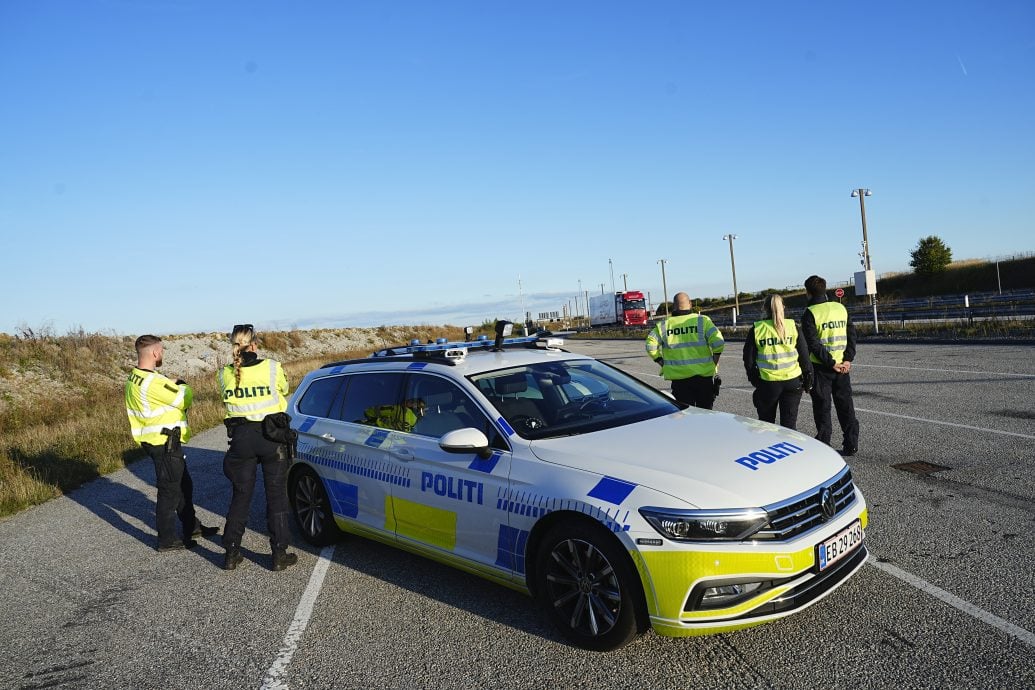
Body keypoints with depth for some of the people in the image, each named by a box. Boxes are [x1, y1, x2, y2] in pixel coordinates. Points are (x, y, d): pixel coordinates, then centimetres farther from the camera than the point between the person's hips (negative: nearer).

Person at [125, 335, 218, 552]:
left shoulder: (134, 379, 11)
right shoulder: (152, 382, -23)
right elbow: (184, 400, -18)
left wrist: (175, 387, 0)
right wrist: (184, 388, 2)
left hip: (159, 442, 10)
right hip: (165, 443, -10)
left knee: (184, 485, 20)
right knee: (170, 491, 1)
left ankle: (192, 527, 33)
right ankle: (167, 540, 12)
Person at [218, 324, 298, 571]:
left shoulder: (225, 374, -2)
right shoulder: (272, 368, -8)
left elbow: (228, 400, 12)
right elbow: (284, 390, 10)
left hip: (241, 438, 2)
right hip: (272, 436, -2)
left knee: (240, 495, 15)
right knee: (276, 495, 7)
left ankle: (231, 553, 21)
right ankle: (279, 554, 11)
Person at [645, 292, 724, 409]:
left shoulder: (664, 325, 2)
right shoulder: (702, 321, -2)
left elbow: (651, 346, -5)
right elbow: (718, 342, -11)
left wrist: (664, 363, 4)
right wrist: (714, 363, 2)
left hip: (679, 377, 1)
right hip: (704, 375, 0)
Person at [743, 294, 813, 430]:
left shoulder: (756, 329, -4)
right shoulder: (792, 326, 0)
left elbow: (749, 358, -1)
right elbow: (804, 354, 2)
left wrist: (753, 378, 11)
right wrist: (808, 378, 11)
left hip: (767, 382, -1)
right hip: (792, 381, 1)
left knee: (766, 423, 16)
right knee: (789, 423, 7)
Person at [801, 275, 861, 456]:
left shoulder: (810, 313, -10)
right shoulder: (841, 308, 8)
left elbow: (813, 343, -16)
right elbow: (852, 334, 5)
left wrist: (831, 363, -12)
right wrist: (848, 359, 0)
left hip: (821, 367, -5)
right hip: (842, 366, 5)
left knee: (822, 408, 3)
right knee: (845, 405, 12)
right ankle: (851, 445, 16)